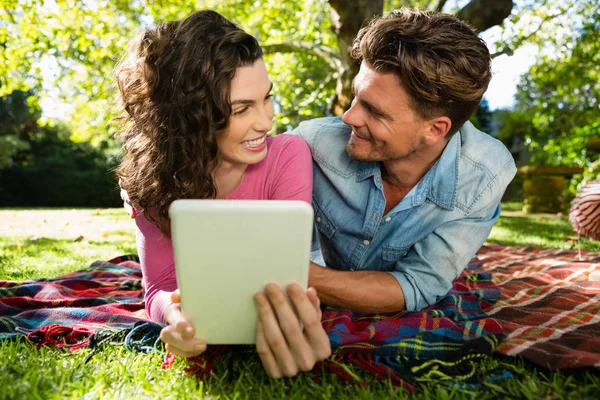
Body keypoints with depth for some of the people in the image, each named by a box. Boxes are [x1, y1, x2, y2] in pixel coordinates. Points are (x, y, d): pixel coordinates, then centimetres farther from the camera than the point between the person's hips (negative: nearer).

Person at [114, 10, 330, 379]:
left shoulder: (289, 156, -26)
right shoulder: (154, 176, -18)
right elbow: (160, 285, -21)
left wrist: (291, 321, -56)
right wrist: (176, 312, -45)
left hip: (265, 317, 0)